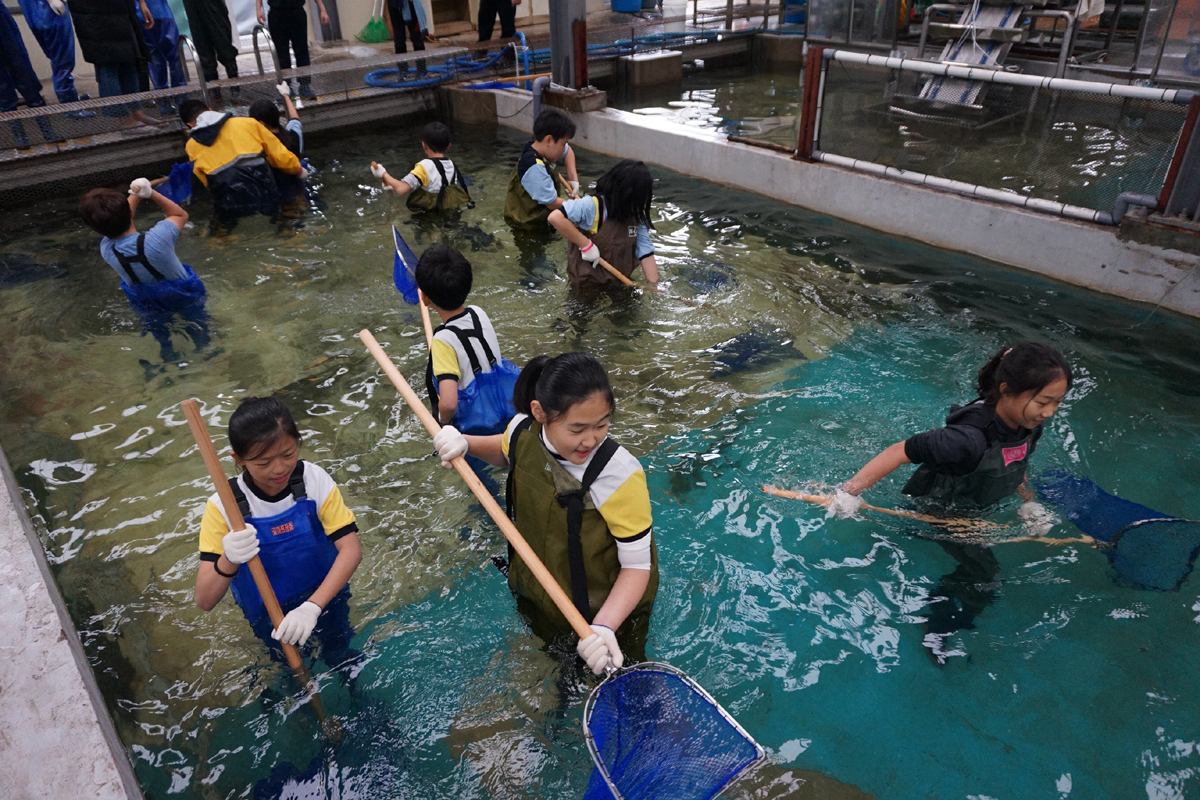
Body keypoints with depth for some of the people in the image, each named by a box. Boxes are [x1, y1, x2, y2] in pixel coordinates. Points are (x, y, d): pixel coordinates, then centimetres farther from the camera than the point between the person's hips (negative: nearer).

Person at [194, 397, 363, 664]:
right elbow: (204, 601, -26)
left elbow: (351, 549, -26)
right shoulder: (223, 507, -25)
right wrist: (228, 562, -48)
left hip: (326, 595, 1)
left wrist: (312, 607, -39)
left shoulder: (315, 480, -22)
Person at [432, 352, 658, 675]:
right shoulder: (524, 431, -20)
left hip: (608, 609, -5)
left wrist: (605, 627, -42)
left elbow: (637, 566, -27)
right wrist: (466, 443, -12)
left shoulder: (620, 476, -36)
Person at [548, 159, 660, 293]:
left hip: (620, 284, 6)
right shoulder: (593, 205, -24)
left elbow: (645, 251, -5)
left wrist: (655, 287, -12)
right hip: (587, 284, -6)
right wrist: (586, 245, -28)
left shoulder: (637, 215, -3)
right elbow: (555, 217, -33)